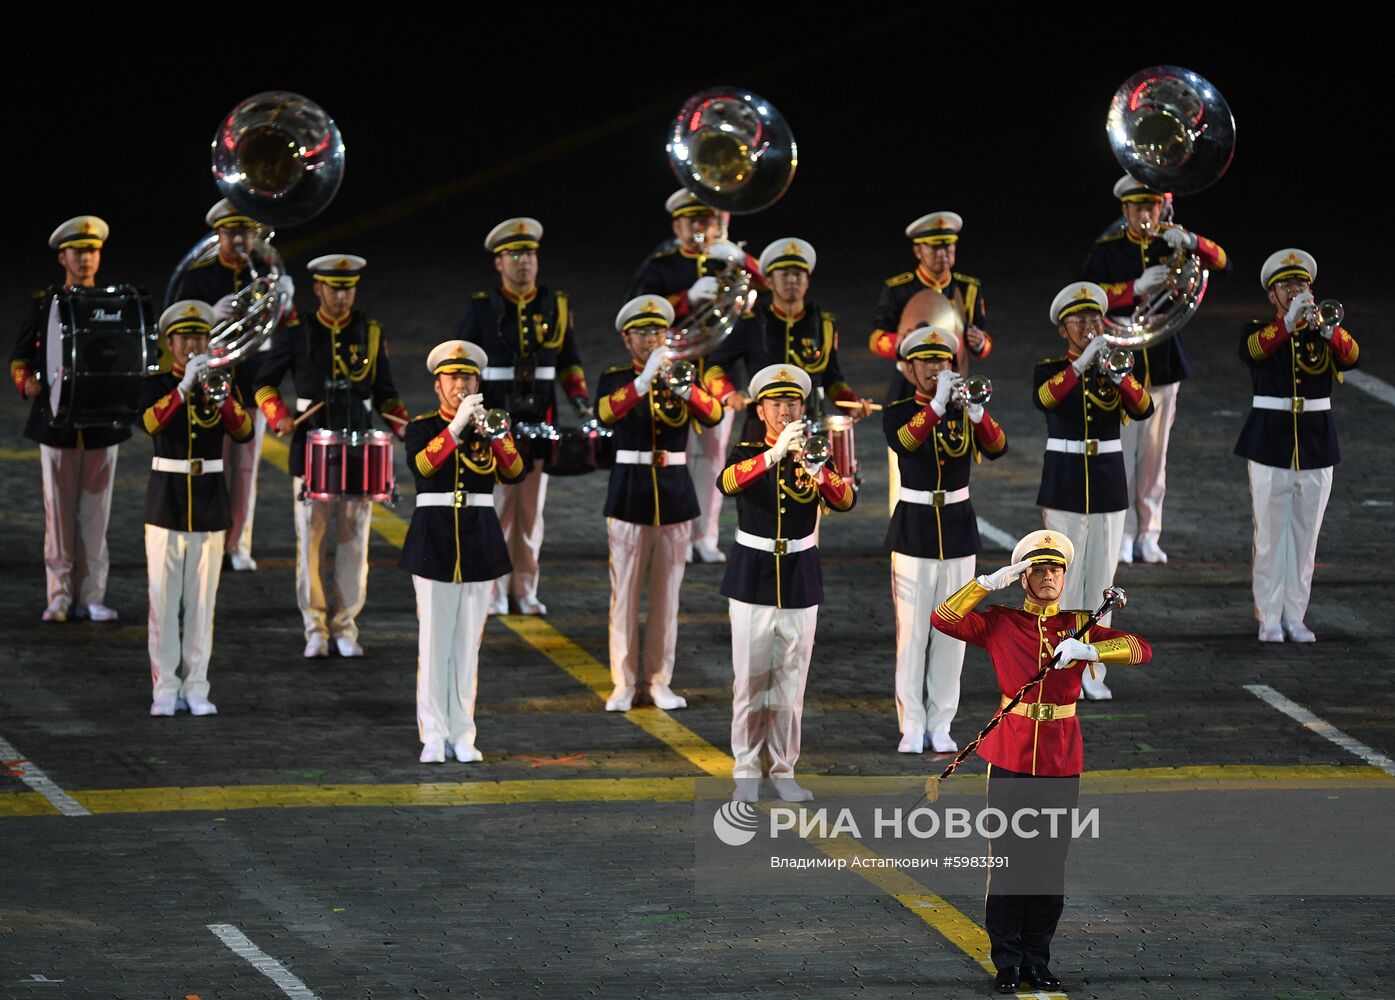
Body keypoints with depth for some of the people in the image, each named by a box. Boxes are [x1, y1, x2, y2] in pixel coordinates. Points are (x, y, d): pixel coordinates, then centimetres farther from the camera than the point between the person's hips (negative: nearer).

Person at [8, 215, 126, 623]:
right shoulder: (43, 305, 4)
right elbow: (20, 356, 5)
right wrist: (27, 382, -16)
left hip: (103, 422, 0)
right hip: (56, 421, 0)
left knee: (95, 512, 2)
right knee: (59, 512, 2)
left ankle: (91, 596, 7)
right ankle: (60, 596, 7)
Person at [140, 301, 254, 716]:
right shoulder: (156, 385, 1)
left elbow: (244, 431, -7)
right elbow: (151, 422, -19)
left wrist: (221, 394, -22)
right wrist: (185, 386, -28)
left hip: (209, 499, 2)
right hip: (167, 498, -2)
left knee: (202, 598, 3)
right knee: (163, 596, -3)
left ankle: (196, 688, 7)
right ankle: (165, 688, 1)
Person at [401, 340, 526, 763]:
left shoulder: (491, 429, 8)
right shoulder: (421, 427, 2)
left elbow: (515, 473, -9)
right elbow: (421, 465, -19)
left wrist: (494, 433, -24)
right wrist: (456, 428, -29)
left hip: (479, 543, 2)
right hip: (434, 543, -2)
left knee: (468, 643, 4)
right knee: (434, 641, -4)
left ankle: (462, 736, 6)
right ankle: (433, 737, -2)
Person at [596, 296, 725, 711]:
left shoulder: (682, 377, 6)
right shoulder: (616, 379, 1)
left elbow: (713, 415, -13)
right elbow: (606, 412, -23)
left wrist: (681, 386, -31)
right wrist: (646, 379, -34)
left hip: (675, 494, 2)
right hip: (629, 494, -2)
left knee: (667, 592, 5)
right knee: (625, 591, -2)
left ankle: (660, 681, 12)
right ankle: (623, 684, 2)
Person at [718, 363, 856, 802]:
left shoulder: (816, 457, 2)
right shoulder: (746, 453, -2)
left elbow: (845, 500, -16)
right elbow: (728, 482, -26)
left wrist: (811, 466, -34)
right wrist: (774, 454, -40)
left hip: (800, 580, 2)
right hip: (752, 576, -2)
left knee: (791, 680, 5)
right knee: (750, 680, 0)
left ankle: (783, 770, 13)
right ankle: (747, 771, 8)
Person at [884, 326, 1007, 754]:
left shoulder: (963, 411, 5)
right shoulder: (897, 412, -1)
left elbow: (997, 448, -13)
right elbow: (905, 442, -24)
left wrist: (973, 408, -29)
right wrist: (938, 403, -33)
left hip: (958, 529, 2)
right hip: (914, 529, -2)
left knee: (951, 633, 4)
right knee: (912, 633, -3)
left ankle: (941, 725, 10)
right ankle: (912, 727, 2)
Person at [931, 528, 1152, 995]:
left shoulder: (1081, 625, 5)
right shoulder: (1000, 623, 3)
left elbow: (1141, 649, -6)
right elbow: (944, 619, -9)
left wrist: (1087, 651, -22)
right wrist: (990, 582, -14)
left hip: (1062, 759, 2)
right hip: (1010, 756, -2)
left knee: (1051, 864, 6)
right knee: (1008, 860, -1)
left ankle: (1038, 960, 17)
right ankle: (1007, 962, 6)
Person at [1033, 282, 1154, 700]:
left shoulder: (1115, 369, 5)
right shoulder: (1050, 370, -2)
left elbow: (1144, 410, -14)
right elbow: (1044, 399, -26)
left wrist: (1117, 372, -30)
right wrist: (1081, 364, -36)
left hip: (1109, 487, 3)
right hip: (1063, 486, -3)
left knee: (1101, 579, 5)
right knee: (1066, 579, -2)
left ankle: (1093, 672, 11)